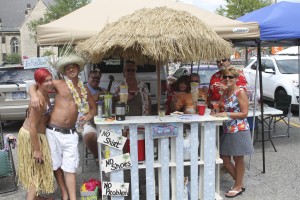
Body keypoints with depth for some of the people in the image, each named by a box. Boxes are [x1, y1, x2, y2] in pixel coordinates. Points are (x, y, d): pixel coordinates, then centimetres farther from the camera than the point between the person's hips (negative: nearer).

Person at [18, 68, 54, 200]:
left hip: (36, 134, 9)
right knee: (36, 170, 2)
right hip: (31, 136, -9)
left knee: (34, 170, 22)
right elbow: (32, 126, -27)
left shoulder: (44, 95, 2)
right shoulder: (39, 100, -27)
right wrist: (37, 150, -24)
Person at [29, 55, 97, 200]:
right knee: (56, 165, 11)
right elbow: (33, 86, 1)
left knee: (70, 168, 2)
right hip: (53, 131, -1)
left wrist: (89, 116, 0)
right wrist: (34, 96, -21)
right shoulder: (59, 84, -1)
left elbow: (93, 108, 22)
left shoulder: (84, 91, 10)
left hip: (70, 133, 2)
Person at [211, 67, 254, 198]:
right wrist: (217, 112, -1)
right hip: (227, 130, 8)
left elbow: (244, 113, -16)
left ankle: (238, 186, 23)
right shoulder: (225, 92, 10)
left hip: (239, 130, -8)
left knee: (238, 159, 6)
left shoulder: (240, 92, -12)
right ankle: (239, 183, 29)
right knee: (224, 159, 11)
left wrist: (226, 114, -22)